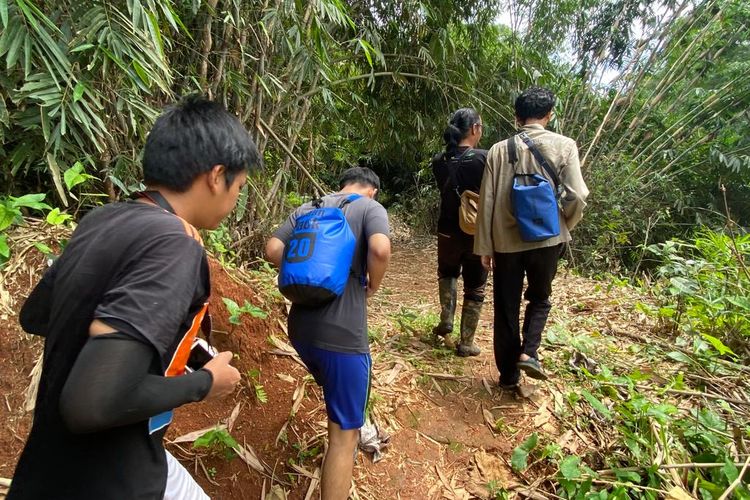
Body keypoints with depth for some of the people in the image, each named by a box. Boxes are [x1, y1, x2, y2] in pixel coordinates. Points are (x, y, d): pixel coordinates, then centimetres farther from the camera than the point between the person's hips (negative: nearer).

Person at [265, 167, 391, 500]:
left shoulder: (307, 209, 12)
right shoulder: (370, 207, -2)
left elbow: (272, 250, 3)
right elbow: (380, 249, -22)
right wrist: (372, 286, -3)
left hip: (301, 328, 6)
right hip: (341, 333, -6)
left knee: (340, 396, 34)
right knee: (344, 434, 8)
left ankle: (356, 423, 57)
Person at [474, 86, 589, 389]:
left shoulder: (499, 150, -1)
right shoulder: (563, 145, -4)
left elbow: (486, 202, -2)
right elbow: (577, 196, -11)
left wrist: (484, 246, 5)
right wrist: (564, 227, 9)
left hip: (506, 240, 1)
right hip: (546, 238, 0)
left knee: (506, 308, 13)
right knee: (539, 298, 23)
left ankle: (508, 373, 22)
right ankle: (528, 352, 5)